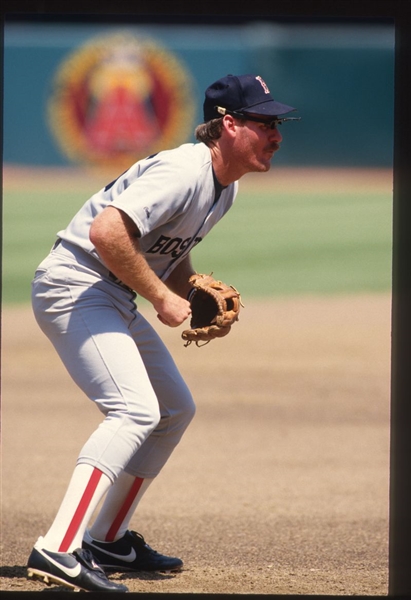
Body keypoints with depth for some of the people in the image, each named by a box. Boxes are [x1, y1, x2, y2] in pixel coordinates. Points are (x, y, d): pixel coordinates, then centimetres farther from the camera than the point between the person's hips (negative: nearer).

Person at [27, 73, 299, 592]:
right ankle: (59, 549, -33)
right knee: (136, 410, -25)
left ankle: (108, 540, 25)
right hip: (75, 285, -11)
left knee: (175, 410, 19)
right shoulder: (184, 173, -22)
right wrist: (161, 297, -24)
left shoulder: (223, 187, 10)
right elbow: (106, 231, -34)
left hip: (118, 298, 11)